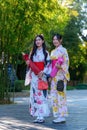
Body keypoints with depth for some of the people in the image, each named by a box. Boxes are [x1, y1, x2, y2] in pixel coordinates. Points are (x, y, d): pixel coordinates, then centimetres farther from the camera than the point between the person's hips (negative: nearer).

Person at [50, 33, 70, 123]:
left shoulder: (63, 50, -2)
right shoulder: (52, 52, 19)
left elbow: (66, 63, -8)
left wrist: (60, 67, -27)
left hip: (60, 75, -7)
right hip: (53, 76, 7)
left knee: (61, 94, -9)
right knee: (54, 95, 5)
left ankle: (62, 116, -6)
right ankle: (57, 115, 10)